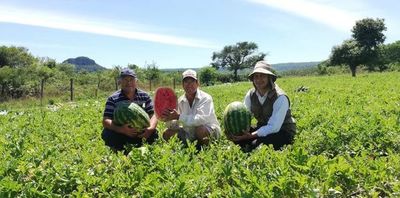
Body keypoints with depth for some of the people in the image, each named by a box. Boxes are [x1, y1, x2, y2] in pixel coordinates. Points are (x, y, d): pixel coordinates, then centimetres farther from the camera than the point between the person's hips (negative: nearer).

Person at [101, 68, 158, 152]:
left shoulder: (145, 96, 0)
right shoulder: (113, 99, -8)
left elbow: (153, 115, -5)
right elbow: (106, 121, -17)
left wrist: (151, 128, -29)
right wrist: (121, 129, -37)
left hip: (140, 134, 2)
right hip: (120, 133, -2)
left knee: (153, 133, -25)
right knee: (107, 133, -30)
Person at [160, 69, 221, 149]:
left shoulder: (205, 98, -19)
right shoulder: (180, 100, -3)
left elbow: (201, 119, -35)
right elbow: (174, 125, -4)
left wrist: (178, 117, -39)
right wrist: (168, 119, -27)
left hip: (211, 131, -6)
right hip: (190, 132, 6)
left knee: (200, 129, -37)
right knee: (167, 134, -4)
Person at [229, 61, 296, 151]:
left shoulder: (280, 98, -23)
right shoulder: (250, 95, -5)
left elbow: (274, 127, -28)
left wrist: (250, 136, -37)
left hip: (283, 132, -5)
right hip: (263, 129, 5)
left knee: (256, 144, -30)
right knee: (238, 138, -18)